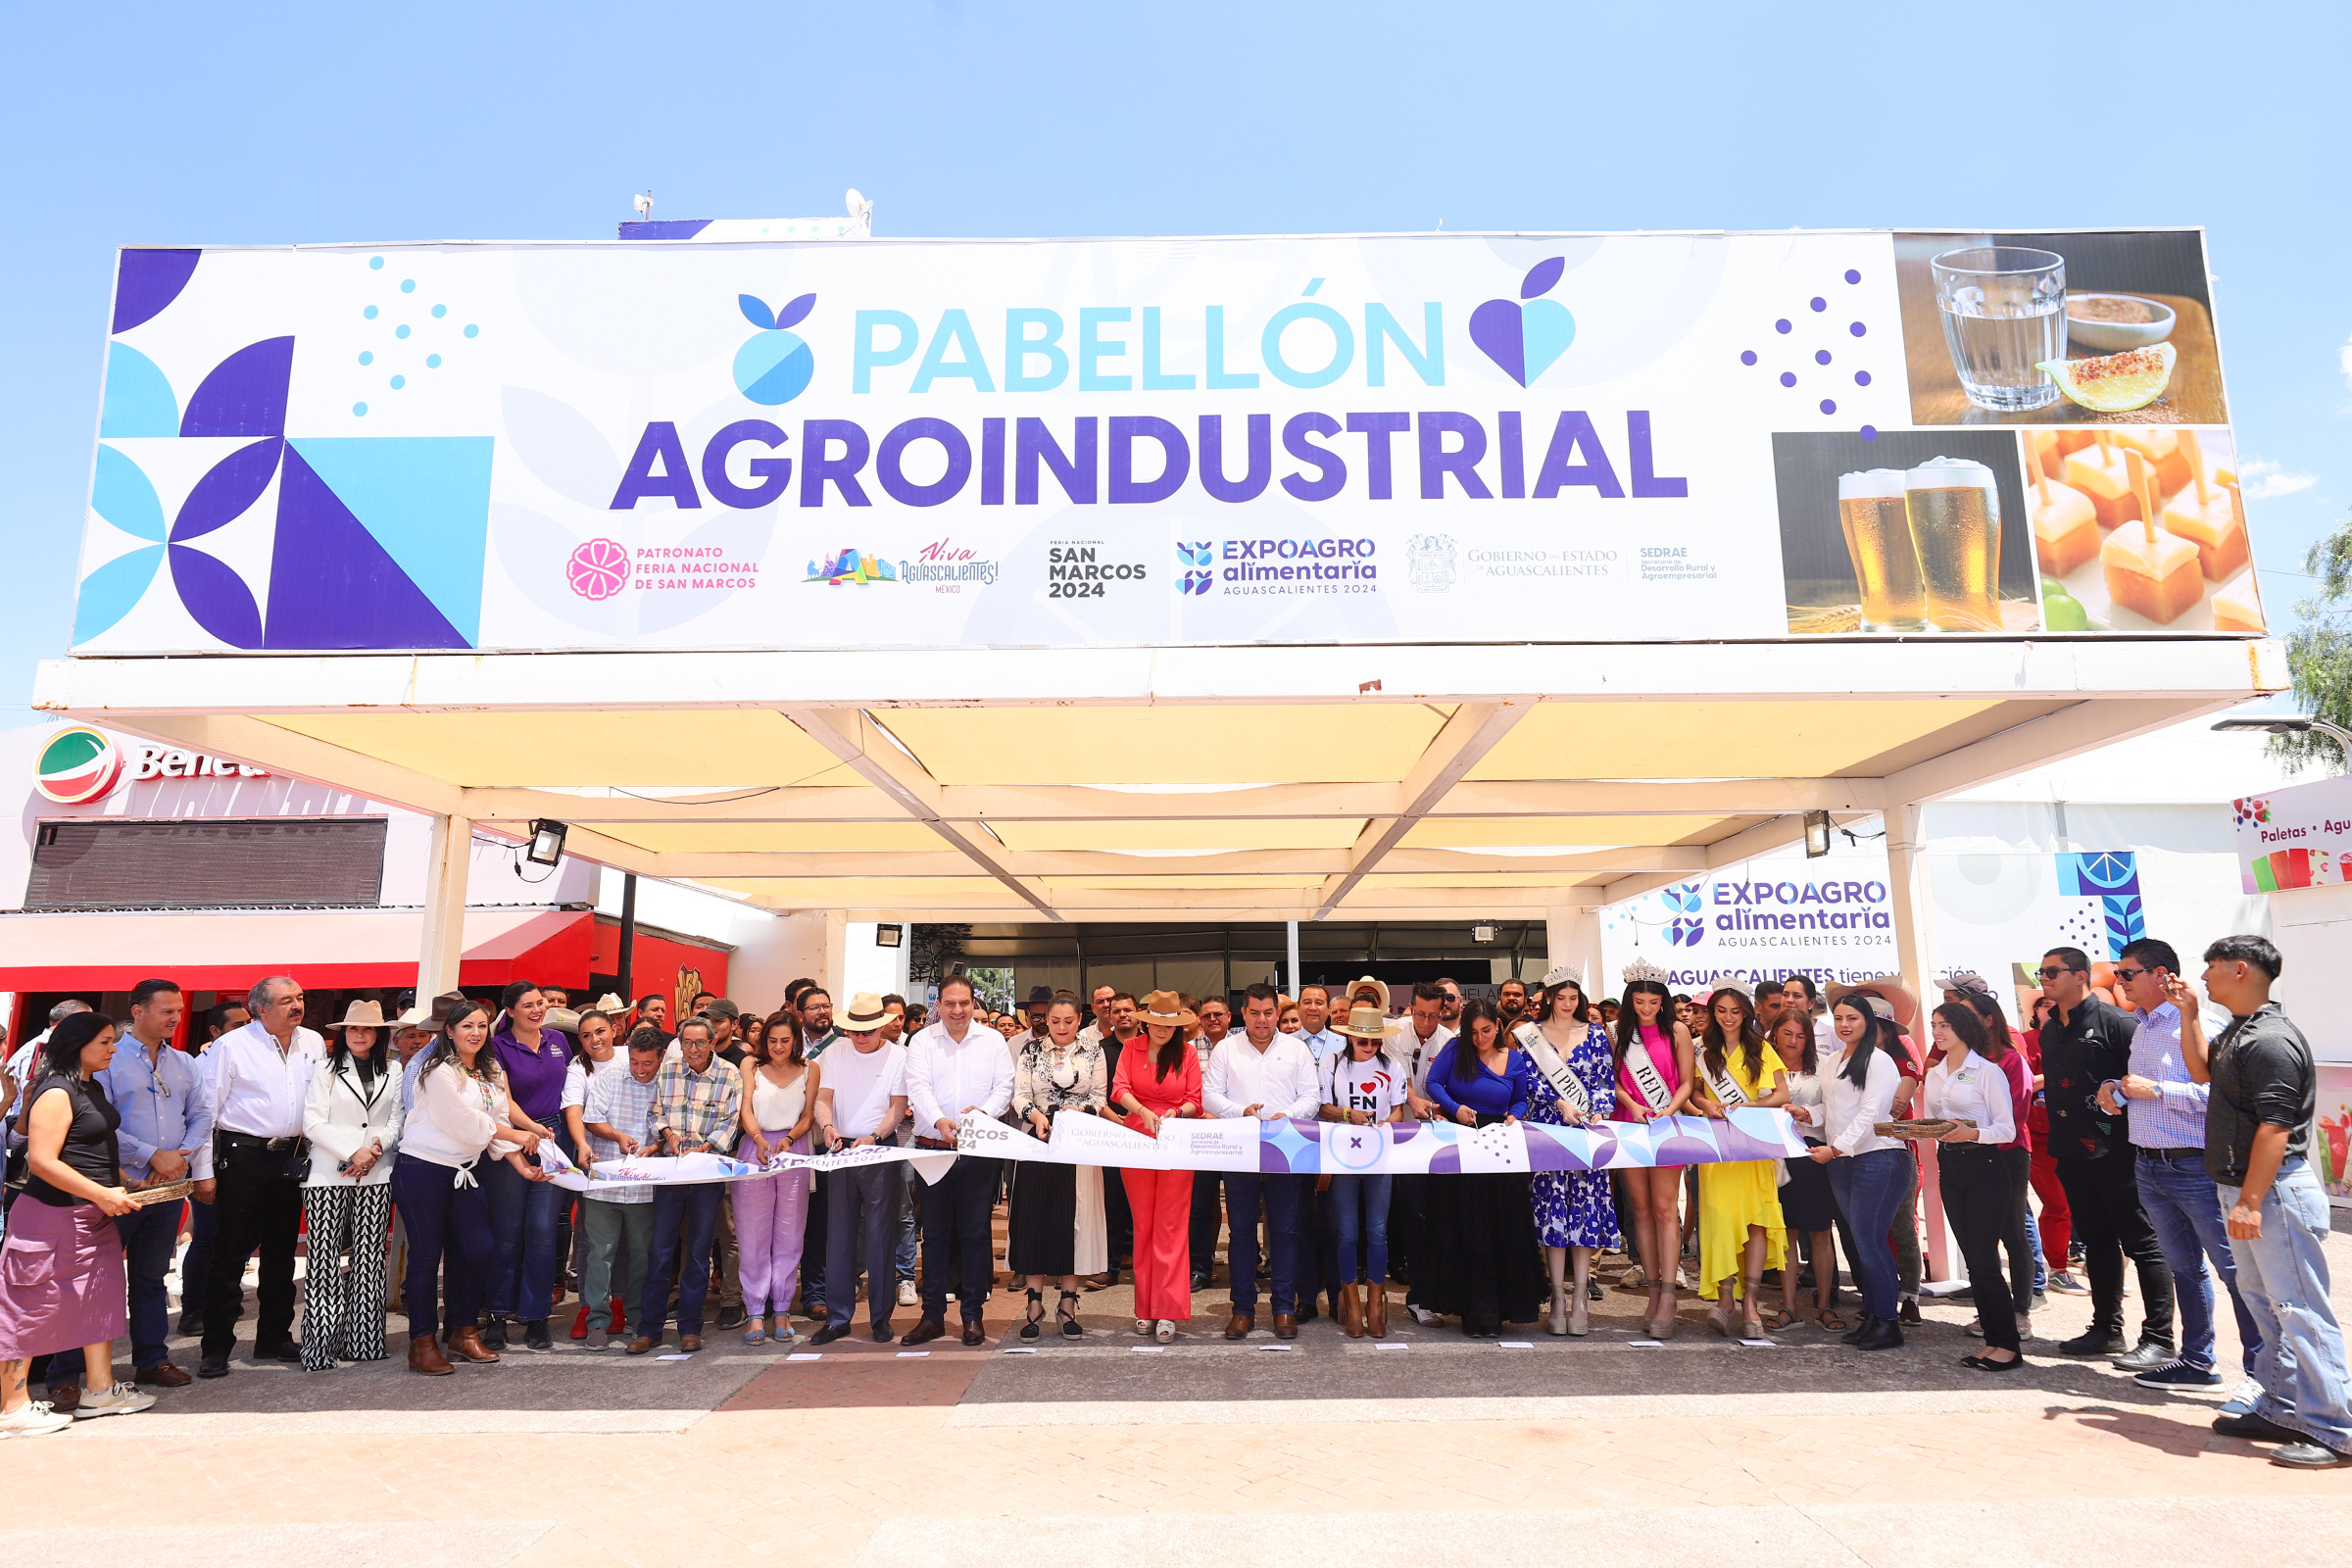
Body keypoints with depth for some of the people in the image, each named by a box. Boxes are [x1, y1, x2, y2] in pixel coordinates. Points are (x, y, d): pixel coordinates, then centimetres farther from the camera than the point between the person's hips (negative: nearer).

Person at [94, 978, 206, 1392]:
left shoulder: (184, 1065, 11)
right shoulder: (108, 1060, -7)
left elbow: (201, 1116, 10)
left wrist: (181, 1156, -8)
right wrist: (153, 1155, -16)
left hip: (169, 1187, 5)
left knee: (152, 1276, 14)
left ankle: (152, 1359, 21)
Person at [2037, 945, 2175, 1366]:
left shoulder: (2112, 1022, -10)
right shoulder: (2050, 1031, 14)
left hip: (2115, 1152, -8)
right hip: (2072, 1153, 8)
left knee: (2142, 1243, 0)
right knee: (2097, 1243, 15)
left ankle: (2159, 1339, 6)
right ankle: (2107, 1329, 24)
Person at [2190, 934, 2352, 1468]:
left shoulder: (2271, 1040, -19)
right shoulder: (2239, 1033, 11)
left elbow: (2275, 1128, -24)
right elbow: (2203, 1071, 29)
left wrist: (2251, 1200, -25)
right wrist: (2188, 1013, 20)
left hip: (2277, 1193, -11)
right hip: (2248, 1190, 11)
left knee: (2300, 1310, -4)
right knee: (2265, 1305, 17)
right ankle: (2282, 1410, 27)